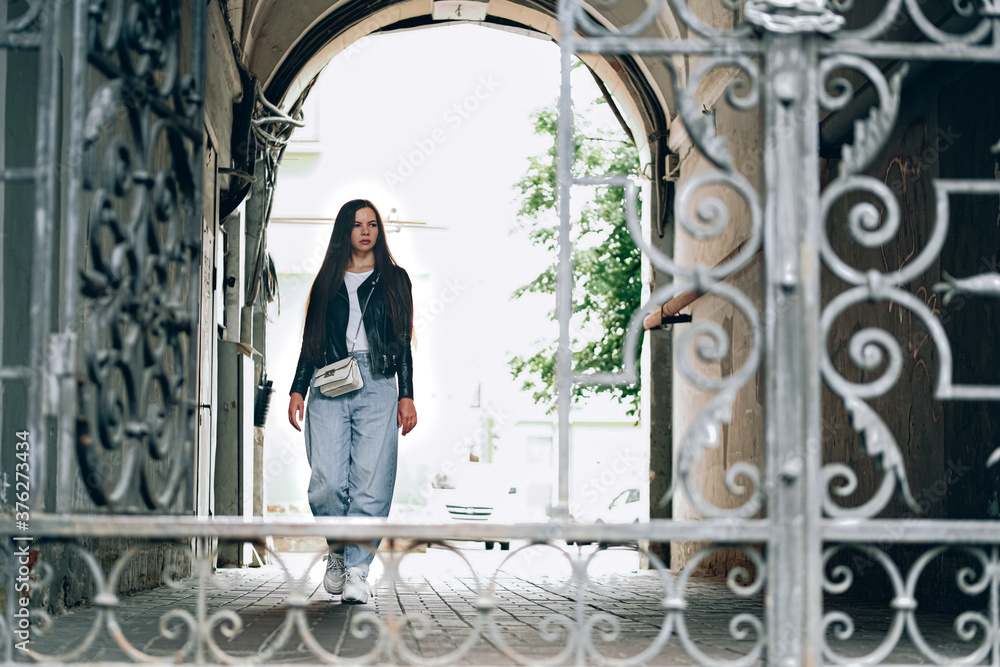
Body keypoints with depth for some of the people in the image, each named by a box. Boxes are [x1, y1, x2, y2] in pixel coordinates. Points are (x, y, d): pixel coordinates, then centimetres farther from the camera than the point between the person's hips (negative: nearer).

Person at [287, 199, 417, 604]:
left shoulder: (394, 279, 16)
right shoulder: (328, 282, 18)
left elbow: (403, 342, 13)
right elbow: (310, 342, 17)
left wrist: (407, 396, 4)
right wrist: (297, 389, 6)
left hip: (377, 386, 0)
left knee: (371, 482, -11)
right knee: (327, 481, -13)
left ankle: (357, 570, -8)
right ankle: (336, 552, 12)